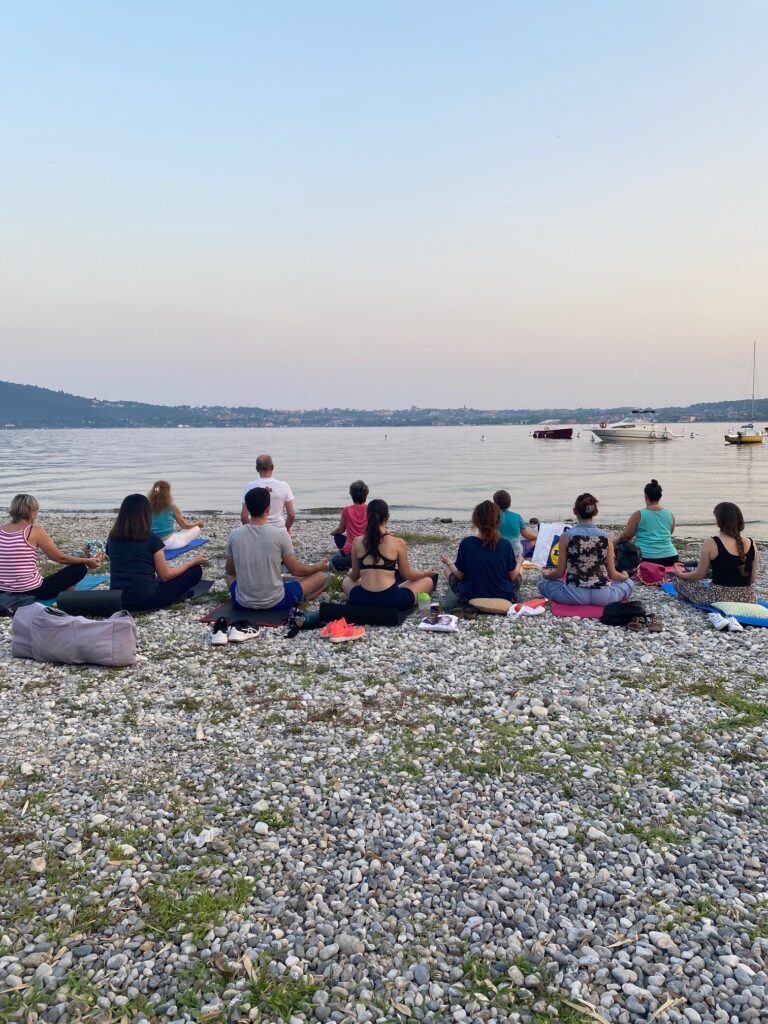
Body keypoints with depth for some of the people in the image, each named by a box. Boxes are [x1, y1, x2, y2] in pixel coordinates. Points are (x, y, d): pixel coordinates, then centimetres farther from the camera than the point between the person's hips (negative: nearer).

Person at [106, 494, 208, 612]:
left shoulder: (112, 538, 5)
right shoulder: (151, 538, -10)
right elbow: (165, 576, -3)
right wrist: (194, 562, 8)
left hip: (117, 600, 7)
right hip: (146, 599, -7)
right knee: (195, 570, 4)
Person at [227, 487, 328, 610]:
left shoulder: (234, 535, -7)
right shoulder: (280, 533, -16)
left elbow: (230, 571, 8)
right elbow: (296, 571, -5)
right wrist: (318, 566, 15)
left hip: (242, 602, 3)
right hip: (275, 602, -3)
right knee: (320, 575, 12)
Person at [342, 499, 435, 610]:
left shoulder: (357, 542, 0)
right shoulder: (398, 543, -8)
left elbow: (355, 576, 11)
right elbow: (407, 576, 4)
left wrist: (350, 573, 36)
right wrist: (426, 572, 25)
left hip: (362, 600, 2)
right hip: (391, 600, -2)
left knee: (346, 581, 37)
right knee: (428, 581, 20)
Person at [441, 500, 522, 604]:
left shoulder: (466, 543, -19)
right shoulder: (505, 545, -17)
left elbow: (460, 575, -9)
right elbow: (513, 576, -5)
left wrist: (448, 562, 11)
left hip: (470, 597, 0)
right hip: (505, 598, 0)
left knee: (448, 569, 24)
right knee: (520, 568, 28)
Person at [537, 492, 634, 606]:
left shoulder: (566, 536, -7)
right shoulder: (605, 536, -3)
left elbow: (560, 572, -4)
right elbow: (612, 574, 2)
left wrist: (546, 575, 19)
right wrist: (624, 576, 26)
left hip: (574, 595, -2)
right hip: (602, 596, 2)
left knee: (543, 580, 24)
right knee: (629, 583, 31)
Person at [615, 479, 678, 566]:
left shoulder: (638, 515, -4)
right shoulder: (670, 514, 8)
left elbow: (625, 536, 0)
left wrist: (613, 544, 17)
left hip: (646, 558, -4)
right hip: (669, 558, 4)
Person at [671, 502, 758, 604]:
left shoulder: (711, 543, -14)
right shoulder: (751, 544, -2)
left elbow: (700, 575, -5)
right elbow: (753, 578, 5)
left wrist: (680, 575, 15)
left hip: (719, 599, -5)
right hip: (748, 599, 5)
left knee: (681, 581, 17)